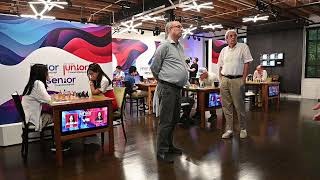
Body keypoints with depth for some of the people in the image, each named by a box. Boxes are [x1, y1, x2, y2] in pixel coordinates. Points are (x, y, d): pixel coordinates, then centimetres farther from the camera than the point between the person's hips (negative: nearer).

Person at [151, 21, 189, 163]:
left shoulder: (180, 47, 17)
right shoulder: (165, 46, -9)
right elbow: (154, 67, -4)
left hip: (177, 88, 9)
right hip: (168, 88, -8)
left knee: (174, 119, 15)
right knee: (166, 121, -4)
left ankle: (169, 145, 29)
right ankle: (162, 151, 7)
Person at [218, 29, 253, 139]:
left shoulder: (243, 47, 1)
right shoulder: (224, 50, 14)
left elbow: (246, 64, -4)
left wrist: (243, 79, -11)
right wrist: (221, 79, 7)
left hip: (237, 80, -4)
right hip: (225, 80, 4)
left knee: (239, 106, -1)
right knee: (226, 106, 5)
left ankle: (243, 129, 16)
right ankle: (229, 129, 15)